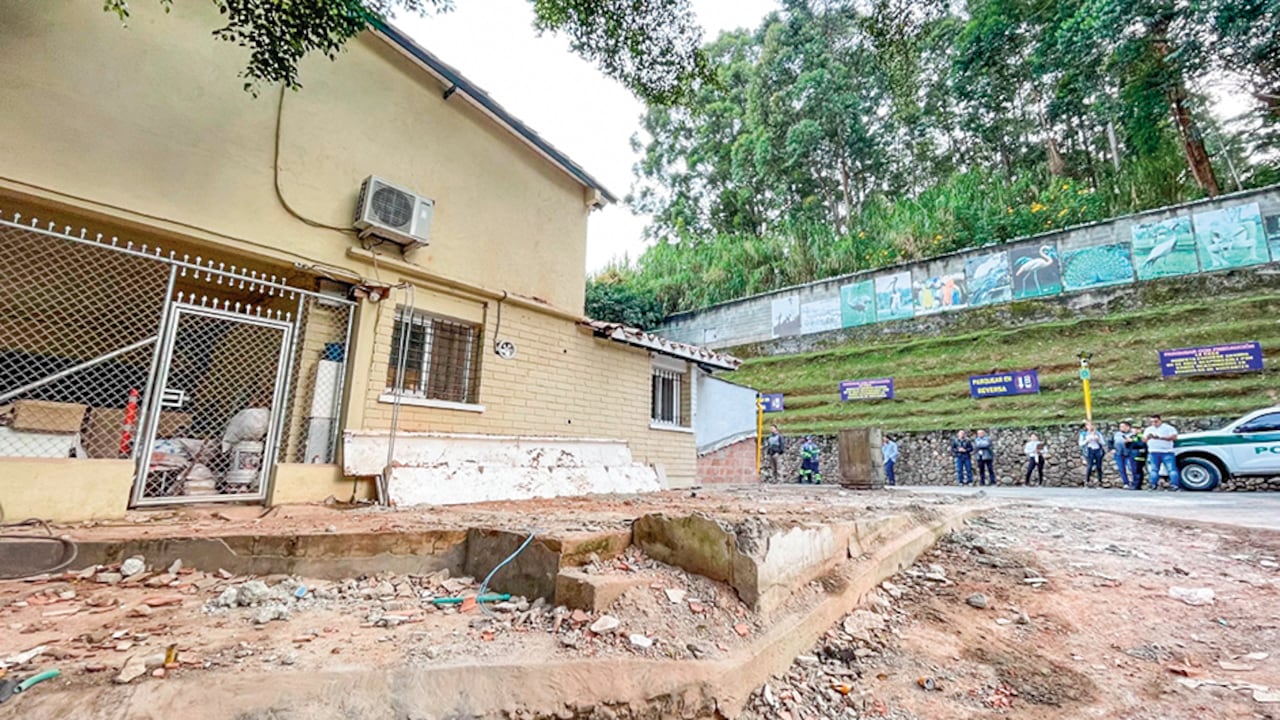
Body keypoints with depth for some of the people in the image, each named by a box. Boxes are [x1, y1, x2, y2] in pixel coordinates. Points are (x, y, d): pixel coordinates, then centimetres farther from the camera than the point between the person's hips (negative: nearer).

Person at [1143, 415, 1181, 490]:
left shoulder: (1168, 428, 6)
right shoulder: (1148, 429, 18)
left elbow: (1174, 437, -8)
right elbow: (1143, 439, 14)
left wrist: (1160, 437, -17)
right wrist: (1148, 437, -9)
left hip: (1167, 452, -3)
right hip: (1153, 452, 3)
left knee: (1171, 469, -9)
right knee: (1153, 469, 3)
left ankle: (1175, 485, -10)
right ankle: (1153, 485, 6)